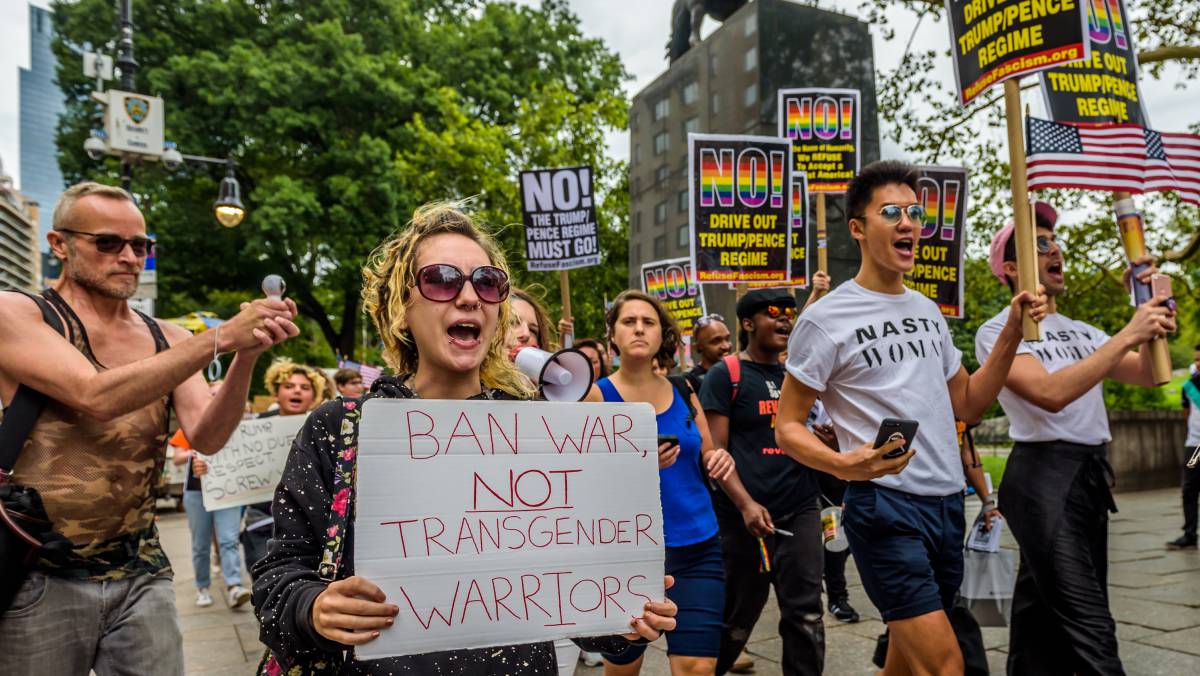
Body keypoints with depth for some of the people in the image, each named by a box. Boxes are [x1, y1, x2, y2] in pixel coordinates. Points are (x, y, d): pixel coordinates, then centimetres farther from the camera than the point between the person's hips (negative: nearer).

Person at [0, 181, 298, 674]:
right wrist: (221, 338, -24)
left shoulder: (168, 340, 7)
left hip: (142, 574, 4)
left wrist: (246, 356, -21)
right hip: (41, 577, -3)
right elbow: (96, 397, -21)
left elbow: (205, 438, -5)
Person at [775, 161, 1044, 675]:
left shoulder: (927, 311, 14)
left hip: (949, 504, 7)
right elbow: (787, 428, -8)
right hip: (885, 505, -7)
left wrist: (1012, 334, 7)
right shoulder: (825, 320, -9)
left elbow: (966, 405, 19)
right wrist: (844, 465, -27)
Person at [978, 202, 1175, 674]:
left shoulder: (1081, 331, 18)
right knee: (1090, 631, -13)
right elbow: (1051, 393, -20)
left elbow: (1147, 375, 13)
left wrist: (1149, 310, -1)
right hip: (1044, 475, -8)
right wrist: (1128, 334, -19)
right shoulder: (998, 331, -6)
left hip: (1092, 474, 8)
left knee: (1044, 614, 14)